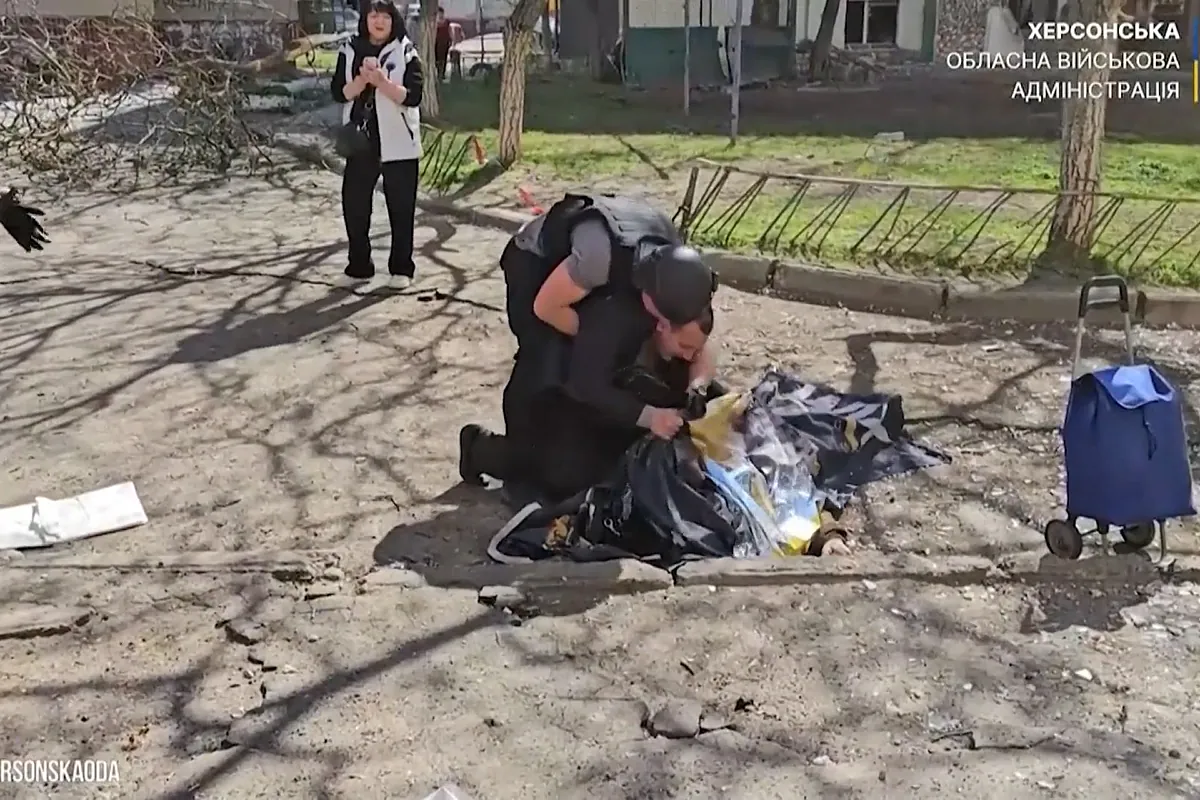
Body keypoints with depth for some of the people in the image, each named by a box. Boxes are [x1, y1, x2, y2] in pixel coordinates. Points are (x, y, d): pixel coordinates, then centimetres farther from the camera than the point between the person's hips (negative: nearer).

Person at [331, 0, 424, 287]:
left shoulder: (405, 52, -3)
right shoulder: (350, 51, 5)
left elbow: (413, 96, -12)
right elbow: (339, 93, -1)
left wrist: (382, 82, -23)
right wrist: (362, 80, -17)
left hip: (398, 142, -3)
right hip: (361, 141, 3)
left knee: (401, 206, 3)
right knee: (354, 204, 5)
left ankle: (401, 267, 12)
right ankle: (359, 265, 18)